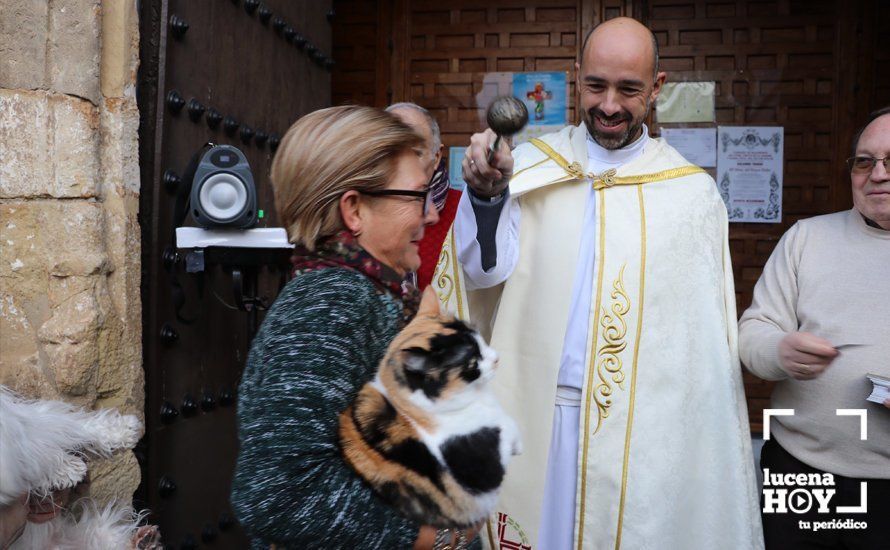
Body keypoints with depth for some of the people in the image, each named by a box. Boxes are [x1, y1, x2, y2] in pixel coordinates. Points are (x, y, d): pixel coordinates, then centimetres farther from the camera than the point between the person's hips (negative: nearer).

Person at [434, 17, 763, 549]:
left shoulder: (692, 191, 0)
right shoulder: (530, 164, 2)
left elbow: (708, 333, 2)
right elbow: (487, 271, -8)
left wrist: (710, 437, -1)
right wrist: (486, 194, -26)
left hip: (643, 426, 0)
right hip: (531, 412, 1)